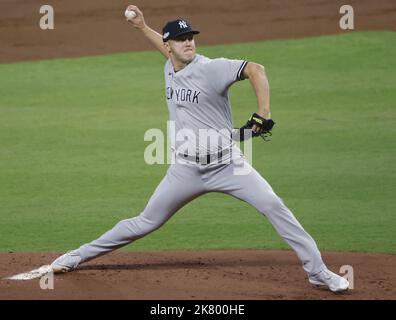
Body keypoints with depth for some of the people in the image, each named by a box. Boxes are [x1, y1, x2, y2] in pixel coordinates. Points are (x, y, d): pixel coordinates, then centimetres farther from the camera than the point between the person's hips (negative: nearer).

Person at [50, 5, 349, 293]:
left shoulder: (211, 68, -14)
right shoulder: (170, 69, 6)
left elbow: (255, 69, -27)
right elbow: (172, 52, 33)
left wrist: (263, 114, -36)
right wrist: (143, 28, 29)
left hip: (227, 164, -4)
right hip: (186, 170, 5)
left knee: (274, 206, -18)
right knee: (145, 223, 9)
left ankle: (318, 271, -12)